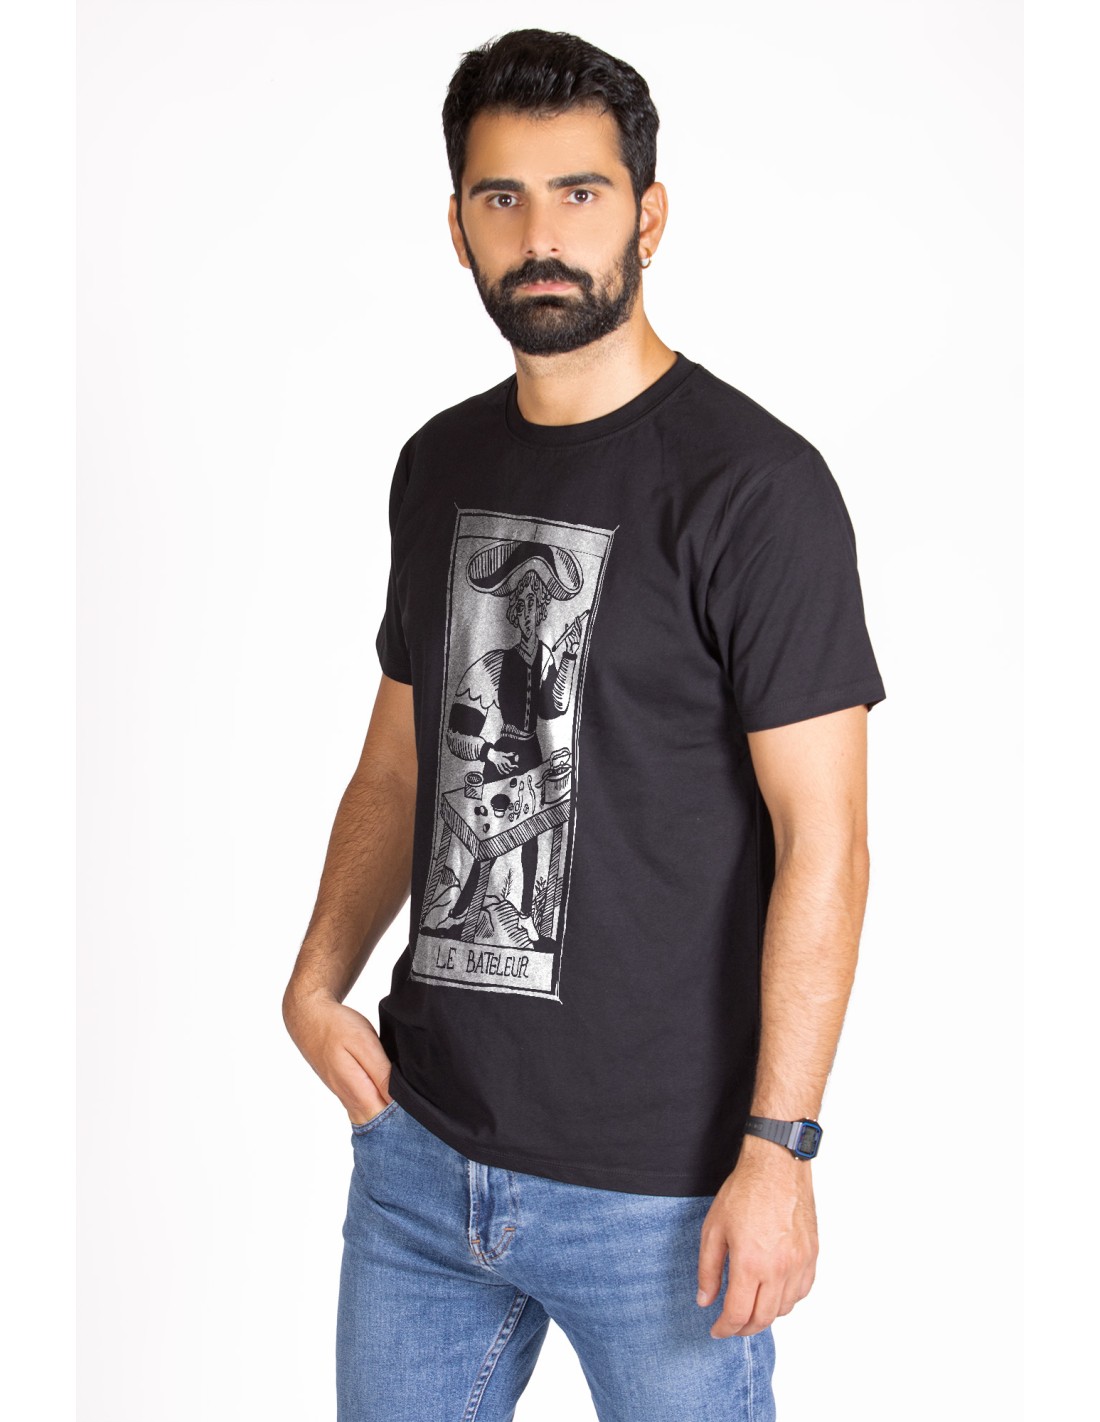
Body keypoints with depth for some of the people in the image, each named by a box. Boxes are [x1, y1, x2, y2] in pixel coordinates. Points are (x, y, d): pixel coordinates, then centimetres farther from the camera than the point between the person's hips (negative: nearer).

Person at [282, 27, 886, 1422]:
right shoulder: (440, 466, 8)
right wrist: (317, 978, 2)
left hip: (658, 1183, -6)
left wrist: (777, 1150, -17)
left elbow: (822, 838, -14)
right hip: (421, 1144, 6)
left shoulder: (755, 484, -13)